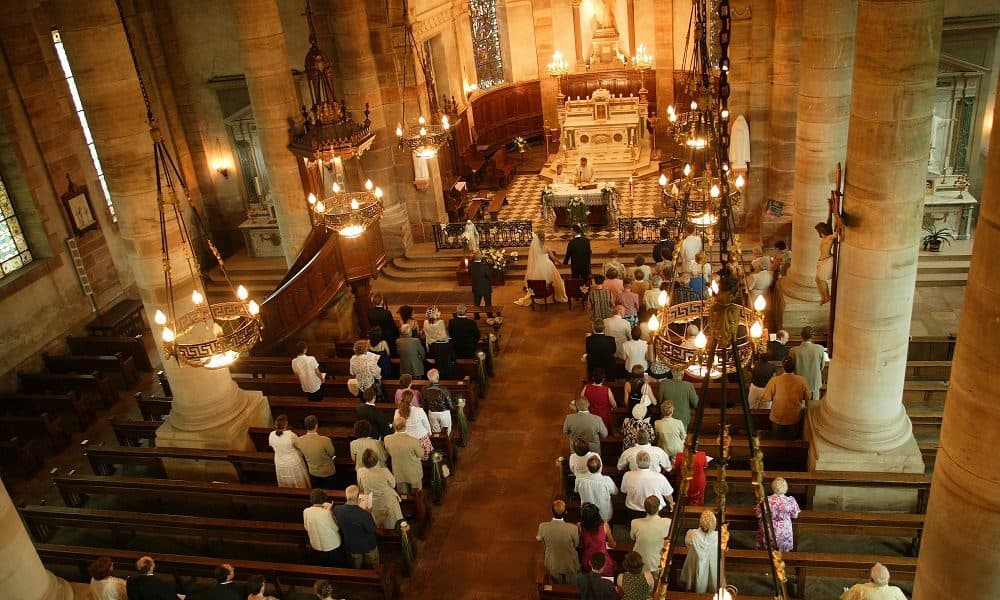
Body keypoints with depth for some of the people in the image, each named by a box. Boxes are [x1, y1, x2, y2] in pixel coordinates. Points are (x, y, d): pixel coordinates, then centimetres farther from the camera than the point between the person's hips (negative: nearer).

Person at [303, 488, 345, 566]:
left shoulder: (306, 511, -12)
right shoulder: (326, 512, -24)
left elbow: (306, 528, 2)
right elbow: (336, 528, -13)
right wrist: (330, 511, -14)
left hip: (315, 549, 4)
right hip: (332, 548, -4)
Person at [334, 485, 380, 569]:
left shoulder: (337, 510, -25)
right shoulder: (364, 514, -39)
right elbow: (372, 529, -23)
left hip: (351, 546, 4)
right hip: (368, 546, -4)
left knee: (356, 569, 32)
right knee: (372, 568, 27)